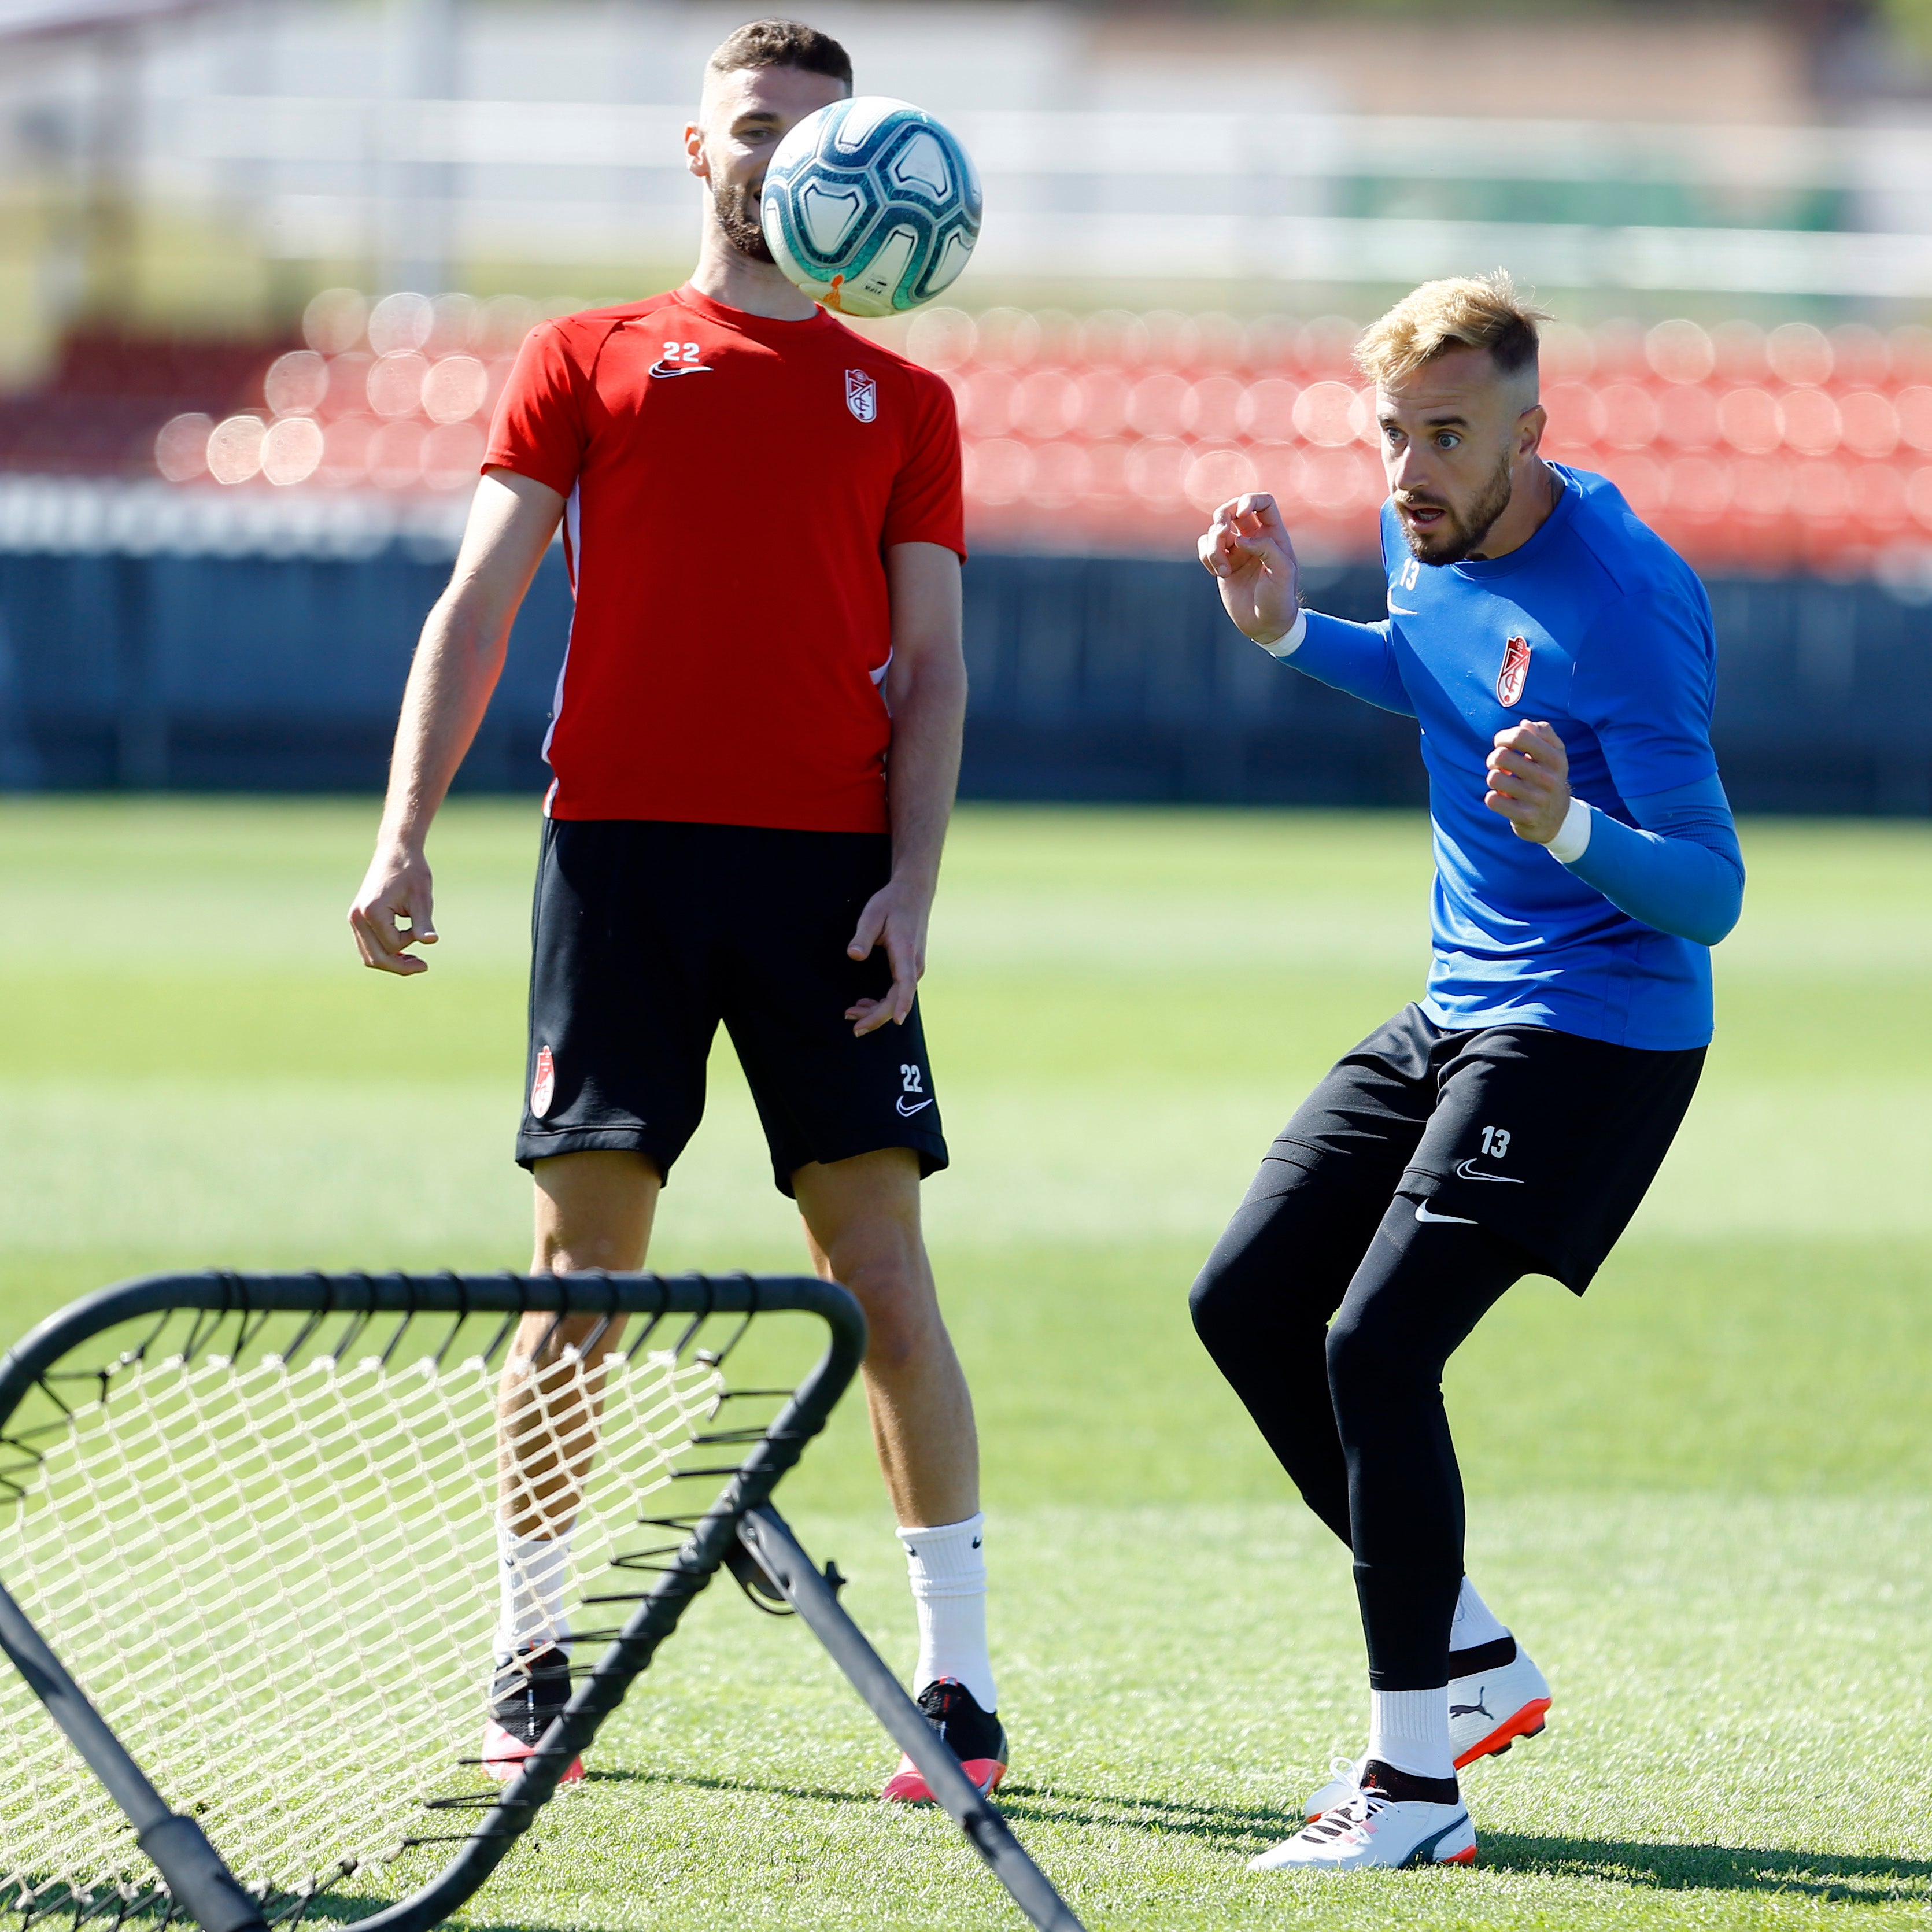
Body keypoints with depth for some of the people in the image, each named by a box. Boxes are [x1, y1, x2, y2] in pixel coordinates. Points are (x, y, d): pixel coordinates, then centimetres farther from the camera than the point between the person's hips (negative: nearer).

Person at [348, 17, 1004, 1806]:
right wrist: (406, 834, -5)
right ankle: (531, 1658, 11)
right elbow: (480, 605, 6)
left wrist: (912, 882, -4)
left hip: (827, 867, 0)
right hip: (621, 849, 0)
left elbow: (931, 670, 10)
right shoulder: (587, 362, 12)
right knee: (581, 1270, -1)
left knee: (883, 1272, -5)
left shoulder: (903, 403, 14)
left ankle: (960, 1678, -2)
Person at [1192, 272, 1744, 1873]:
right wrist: (1292, 633, 7)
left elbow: (1710, 895, -25)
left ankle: (1417, 1781, -11)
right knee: (1248, 1304, 8)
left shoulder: (1624, 600, -23)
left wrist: (1570, 826, -44)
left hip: (1597, 1034, -9)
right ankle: (1472, 1661, 19)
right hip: (1457, 1014, 9)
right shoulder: (1432, 538, 1)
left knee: (1375, 1344, -19)